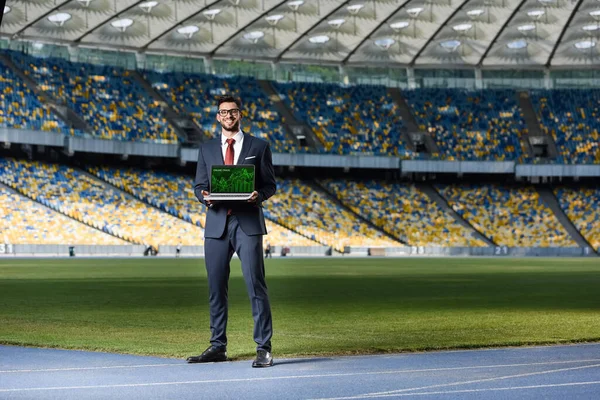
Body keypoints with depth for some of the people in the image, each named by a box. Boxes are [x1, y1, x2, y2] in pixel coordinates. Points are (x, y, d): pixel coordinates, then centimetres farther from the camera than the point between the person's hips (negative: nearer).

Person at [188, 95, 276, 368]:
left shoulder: (259, 147, 7)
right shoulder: (207, 149, 14)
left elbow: (270, 184, 6)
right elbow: (199, 185, 13)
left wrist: (259, 195, -16)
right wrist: (205, 196, -10)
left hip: (248, 224, -3)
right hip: (216, 224, 3)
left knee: (256, 285, -7)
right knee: (216, 288, 6)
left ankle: (263, 349, -5)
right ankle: (218, 347, 14)